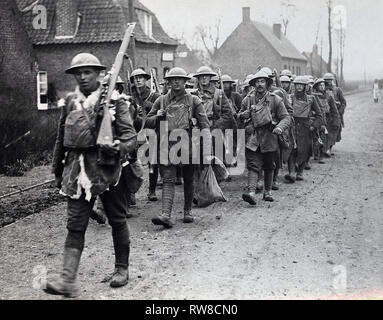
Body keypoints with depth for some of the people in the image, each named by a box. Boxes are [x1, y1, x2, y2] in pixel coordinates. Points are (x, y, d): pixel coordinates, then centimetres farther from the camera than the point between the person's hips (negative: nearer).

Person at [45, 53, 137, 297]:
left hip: (107, 166, -3)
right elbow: (61, 138, 17)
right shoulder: (70, 101, 10)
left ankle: (122, 269, 26)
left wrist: (119, 146, -30)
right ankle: (68, 280, -4)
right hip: (77, 167, 3)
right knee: (75, 224, -2)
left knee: (117, 220, 9)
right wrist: (57, 170, 19)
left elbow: (131, 135, -9)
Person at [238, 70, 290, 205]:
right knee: (253, 165, -12)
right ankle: (251, 192, -22)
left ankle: (268, 192, 26)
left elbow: (285, 117, -2)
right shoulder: (247, 100, 6)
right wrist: (244, 114, -6)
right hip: (252, 138, 0)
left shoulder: (275, 99, 0)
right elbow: (239, 116, 18)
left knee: (269, 166, 12)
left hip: (269, 138, 0)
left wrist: (280, 127, -23)